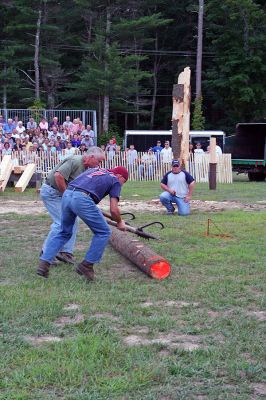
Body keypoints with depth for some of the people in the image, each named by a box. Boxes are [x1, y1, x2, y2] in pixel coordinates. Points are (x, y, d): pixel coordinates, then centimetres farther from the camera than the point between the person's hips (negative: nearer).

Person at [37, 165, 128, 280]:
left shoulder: (94, 169, 33)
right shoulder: (115, 181, 15)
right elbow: (113, 210, 7)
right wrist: (119, 222, 28)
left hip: (67, 195, 7)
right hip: (82, 199, -7)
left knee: (64, 233, 24)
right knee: (103, 232, 10)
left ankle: (44, 263, 14)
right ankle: (86, 265, 9)